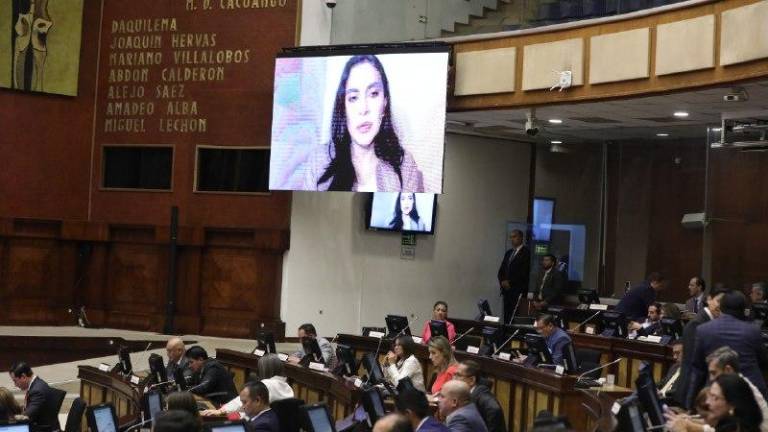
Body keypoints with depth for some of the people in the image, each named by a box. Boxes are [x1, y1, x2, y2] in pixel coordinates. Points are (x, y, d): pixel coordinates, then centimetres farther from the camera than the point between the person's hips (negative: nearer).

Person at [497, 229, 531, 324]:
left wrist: (510, 282, -10)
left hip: (518, 291, -7)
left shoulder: (525, 252, -5)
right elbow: (501, 271, 18)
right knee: (507, 316, 2)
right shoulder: (508, 253, 18)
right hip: (506, 290, 7)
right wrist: (502, 282, 0)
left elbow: (523, 272, -13)